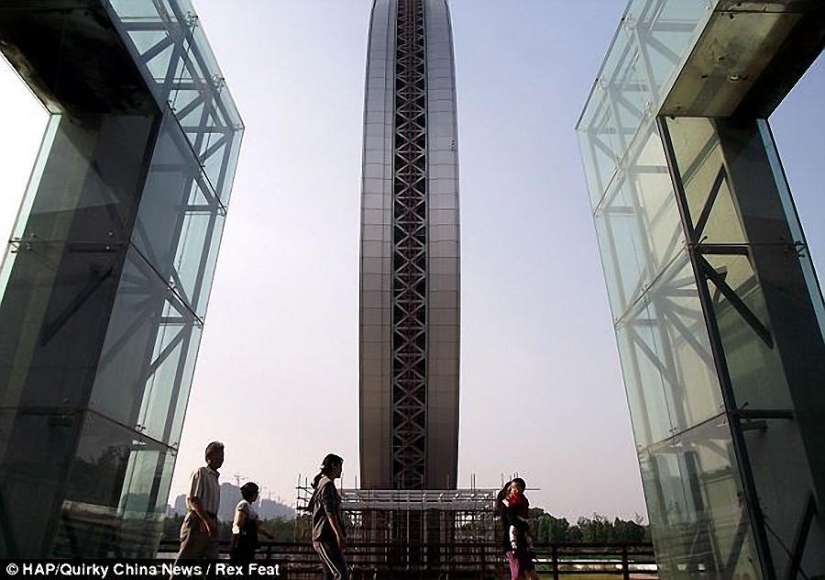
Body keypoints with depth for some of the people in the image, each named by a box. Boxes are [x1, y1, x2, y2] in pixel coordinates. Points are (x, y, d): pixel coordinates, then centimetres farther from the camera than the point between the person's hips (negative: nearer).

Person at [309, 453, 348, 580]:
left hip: (321, 538, 10)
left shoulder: (321, 483, 22)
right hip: (326, 538, -10)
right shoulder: (328, 484, -10)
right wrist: (340, 535, -27)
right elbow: (330, 512, -21)